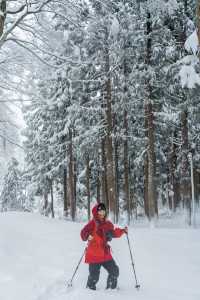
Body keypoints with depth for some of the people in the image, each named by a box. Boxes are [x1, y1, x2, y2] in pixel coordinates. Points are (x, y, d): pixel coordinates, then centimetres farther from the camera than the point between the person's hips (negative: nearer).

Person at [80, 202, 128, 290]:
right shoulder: (93, 223, -10)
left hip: (106, 254, 6)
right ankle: (90, 288, 22)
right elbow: (83, 233, -19)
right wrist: (87, 236, -39)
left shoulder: (108, 224, 9)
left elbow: (114, 233, 25)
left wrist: (122, 231, 12)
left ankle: (111, 288, 27)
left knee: (114, 271, 6)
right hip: (94, 255, -6)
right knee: (94, 276, -5)